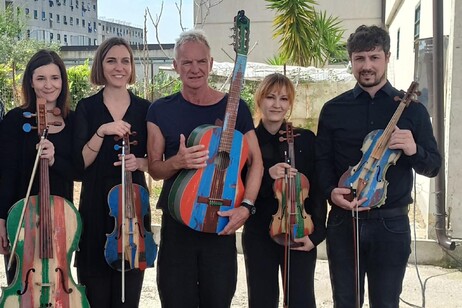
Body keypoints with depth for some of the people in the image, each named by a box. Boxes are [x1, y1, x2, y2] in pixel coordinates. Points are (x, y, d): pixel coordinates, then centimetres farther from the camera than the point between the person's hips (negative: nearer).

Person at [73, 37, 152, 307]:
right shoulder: (87, 107, 1)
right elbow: (80, 162, -6)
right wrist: (101, 132, -20)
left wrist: (139, 162, -12)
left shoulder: (145, 108, 5)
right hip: (96, 206, -1)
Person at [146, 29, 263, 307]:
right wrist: (178, 161, -20)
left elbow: (256, 161, 0)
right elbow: (154, 169, 2)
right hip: (177, 222, 1)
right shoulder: (161, 111, 2)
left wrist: (246, 205, -14)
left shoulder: (235, 107, 0)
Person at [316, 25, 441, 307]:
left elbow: (433, 166, 4)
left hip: (391, 223, -1)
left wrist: (414, 151, -18)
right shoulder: (333, 109, 5)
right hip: (343, 220, 1)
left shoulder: (411, 108, 3)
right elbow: (322, 162, 5)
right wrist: (331, 191, -15)